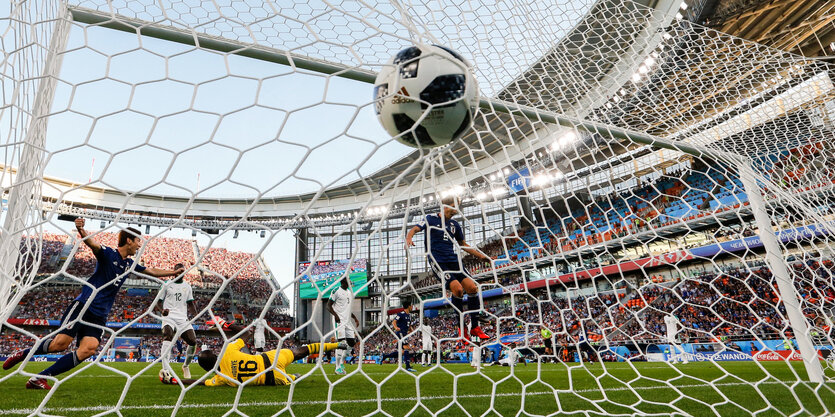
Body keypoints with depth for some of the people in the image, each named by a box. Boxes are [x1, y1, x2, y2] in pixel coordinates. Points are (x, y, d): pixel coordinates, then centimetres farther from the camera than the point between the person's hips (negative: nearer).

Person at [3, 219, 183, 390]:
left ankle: (39, 379, -5)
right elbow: (92, 242, -23)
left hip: (99, 316, 6)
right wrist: (81, 230, -43)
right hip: (83, 306, -5)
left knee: (89, 349, -14)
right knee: (60, 343, -13)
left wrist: (174, 272, 33)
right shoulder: (108, 254, -3)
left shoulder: (130, 264, 16)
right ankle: (22, 354, 18)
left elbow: (151, 271, 30)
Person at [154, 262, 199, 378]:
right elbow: (157, 302, 7)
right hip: (169, 317, -3)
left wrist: (196, 314, 2)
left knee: (193, 342, -9)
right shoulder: (167, 285, 9)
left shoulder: (187, 286, 19)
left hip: (183, 318, 3)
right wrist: (161, 310, -15)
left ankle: (186, 366, 17)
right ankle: (166, 369, -36)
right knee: (167, 338, -29)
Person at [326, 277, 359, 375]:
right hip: (339, 320, -8)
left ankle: (341, 362, 22)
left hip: (348, 321, 8)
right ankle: (338, 368, -1)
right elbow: (328, 305, -8)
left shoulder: (350, 292, 18)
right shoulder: (336, 291, -7)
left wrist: (355, 318, 19)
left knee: (351, 342, 6)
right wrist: (335, 315, -22)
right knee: (341, 343, -10)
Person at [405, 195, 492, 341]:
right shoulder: (431, 219, 5)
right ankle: (461, 328, -7)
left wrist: (482, 256, 24)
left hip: (453, 260, 6)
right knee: (457, 288, -24)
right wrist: (409, 239, -29)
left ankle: (475, 327, 3)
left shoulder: (455, 225, 20)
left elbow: (463, 245, 29)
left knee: (472, 287, -11)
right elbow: (414, 229, -5)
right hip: (437, 261, -5)